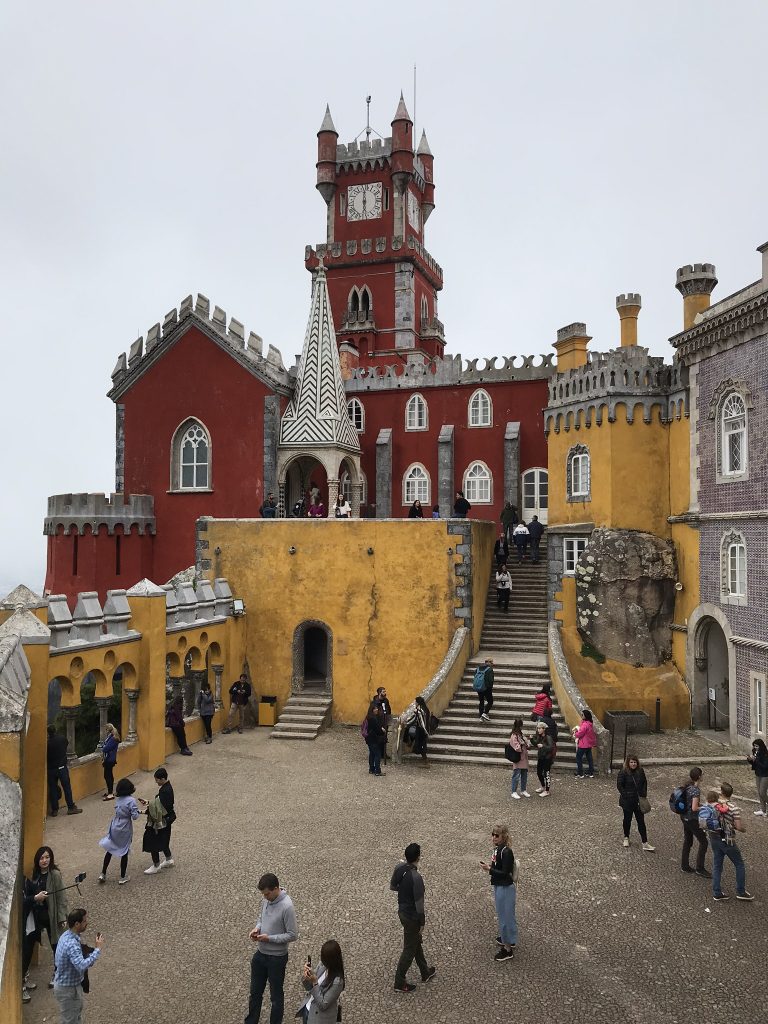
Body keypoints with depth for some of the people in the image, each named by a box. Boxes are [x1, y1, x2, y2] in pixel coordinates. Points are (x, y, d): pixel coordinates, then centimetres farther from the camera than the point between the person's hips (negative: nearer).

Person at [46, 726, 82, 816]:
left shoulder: (47, 742, -10)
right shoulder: (62, 738, -4)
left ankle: (54, 810, 11)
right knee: (67, 787, 4)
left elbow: (45, 757, -4)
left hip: (51, 769, -1)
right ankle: (71, 807, 6)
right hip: (62, 767, 1)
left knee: (52, 789, 7)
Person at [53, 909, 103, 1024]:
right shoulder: (72, 944, -35)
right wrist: (97, 949, -39)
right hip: (67, 989, -9)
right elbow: (82, 966, -47)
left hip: (68, 983, 9)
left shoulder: (68, 935, -3)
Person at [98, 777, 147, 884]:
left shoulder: (118, 800, 2)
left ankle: (103, 874, 23)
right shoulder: (131, 800, -18)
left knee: (110, 850, 19)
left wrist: (139, 803, 10)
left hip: (114, 828, 5)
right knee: (124, 853, 10)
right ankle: (123, 878, 21)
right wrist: (139, 811, -1)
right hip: (125, 830, -5)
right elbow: (135, 816, -21)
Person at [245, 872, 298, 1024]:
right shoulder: (266, 899, -4)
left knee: (276, 995, 13)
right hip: (260, 954, 7)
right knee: (255, 991, 22)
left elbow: (293, 935, -22)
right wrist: (257, 928, -7)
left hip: (277, 958, -7)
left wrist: (269, 938, -23)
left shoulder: (287, 906, -28)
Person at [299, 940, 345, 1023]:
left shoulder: (337, 981, -29)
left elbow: (323, 1005, -23)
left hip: (319, 1018, -6)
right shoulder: (323, 966, -9)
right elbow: (310, 988, 3)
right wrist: (306, 977, -17)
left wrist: (315, 983, -28)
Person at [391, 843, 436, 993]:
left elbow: (392, 886, 7)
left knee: (417, 942, 25)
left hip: (402, 911, 8)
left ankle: (425, 972, 43)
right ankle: (400, 983, 24)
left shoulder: (399, 867, -9)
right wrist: (422, 923, -11)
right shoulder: (416, 878, -32)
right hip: (412, 917, -8)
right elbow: (419, 904, -24)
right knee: (409, 949, 11)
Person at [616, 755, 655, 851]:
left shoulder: (640, 772, 0)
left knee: (641, 821, 3)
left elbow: (644, 783, 11)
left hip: (639, 800, 3)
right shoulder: (623, 773, -13)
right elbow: (619, 786, -12)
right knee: (627, 819, 13)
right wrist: (626, 796, -17)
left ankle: (645, 843, 4)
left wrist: (644, 795, 3)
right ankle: (626, 838, 34)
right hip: (627, 801, -3)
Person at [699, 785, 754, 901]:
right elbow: (739, 827, -23)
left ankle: (717, 893, 22)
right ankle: (741, 892, 23)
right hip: (727, 841, -5)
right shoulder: (733, 808, -22)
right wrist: (744, 829, 0)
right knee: (739, 865, 15)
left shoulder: (712, 805, -6)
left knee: (717, 866, 16)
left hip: (714, 838, 5)